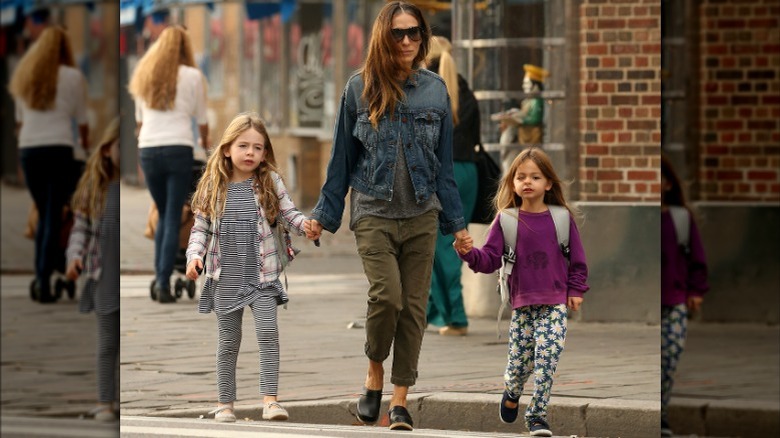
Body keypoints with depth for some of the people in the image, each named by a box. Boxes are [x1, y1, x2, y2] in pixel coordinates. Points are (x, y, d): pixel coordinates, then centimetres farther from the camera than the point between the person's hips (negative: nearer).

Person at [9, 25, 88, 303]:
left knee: (44, 214, 13)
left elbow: (19, 121, 15)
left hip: (28, 150, 4)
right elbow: (82, 120, 5)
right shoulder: (73, 77, 2)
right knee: (54, 217, -3)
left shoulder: (23, 77, 13)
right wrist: (86, 145, 21)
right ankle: (44, 280, -12)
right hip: (59, 149, -4)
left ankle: (42, 275, 8)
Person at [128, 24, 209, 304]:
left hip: (148, 151, 3)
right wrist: (205, 143, 29)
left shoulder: (144, 76, 13)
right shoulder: (192, 76, 3)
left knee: (164, 215, 16)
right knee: (174, 219, -1)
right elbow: (202, 119, 9)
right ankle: (164, 283, -10)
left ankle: (158, 277, 8)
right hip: (178, 149, -3)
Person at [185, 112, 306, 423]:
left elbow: (289, 215, 0)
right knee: (228, 340, 9)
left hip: (262, 273, -1)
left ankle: (270, 399, -15)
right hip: (226, 276, 1)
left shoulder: (270, 182, 0)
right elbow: (201, 227, 5)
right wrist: (194, 255, -10)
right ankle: (225, 403, 18)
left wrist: (308, 225, -20)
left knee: (267, 331, -16)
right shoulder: (214, 187, 1)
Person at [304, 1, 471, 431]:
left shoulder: (434, 89, 6)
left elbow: (444, 164, 11)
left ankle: (400, 400, 8)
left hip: (421, 215, 2)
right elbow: (341, 158, 8)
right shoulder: (360, 88, 2)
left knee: (413, 305, 1)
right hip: (373, 213, -2)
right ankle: (374, 372, 7)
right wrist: (323, 214, 8)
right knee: (386, 294, -18)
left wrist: (456, 221, 9)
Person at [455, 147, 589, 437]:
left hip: (556, 303, -1)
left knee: (547, 356, -13)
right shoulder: (506, 220, 0)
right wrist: (469, 253, -20)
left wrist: (576, 290, 4)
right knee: (519, 362, 3)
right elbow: (490, 260, -3)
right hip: (522, 304, 1)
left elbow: (577, 258, 8)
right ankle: (511, 393, 38)